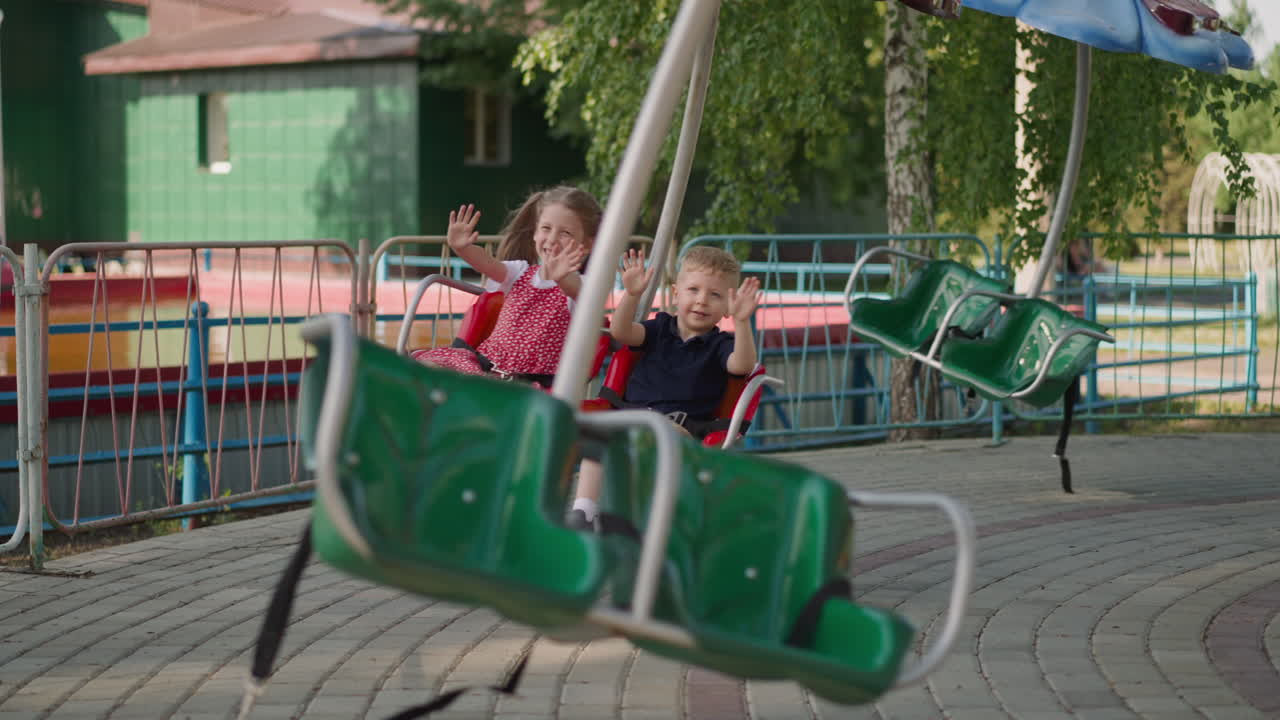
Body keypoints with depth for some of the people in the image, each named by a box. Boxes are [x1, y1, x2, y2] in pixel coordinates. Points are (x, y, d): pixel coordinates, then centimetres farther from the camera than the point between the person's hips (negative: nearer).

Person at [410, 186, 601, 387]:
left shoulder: (574, 285, -2)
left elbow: (575, 290, -28)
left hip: (530, 381, -5)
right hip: (487, 362, 5)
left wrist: (560, 278, -53)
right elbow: (488, 263, -9)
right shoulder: (520, 272, 11)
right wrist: (462, 248, -32)